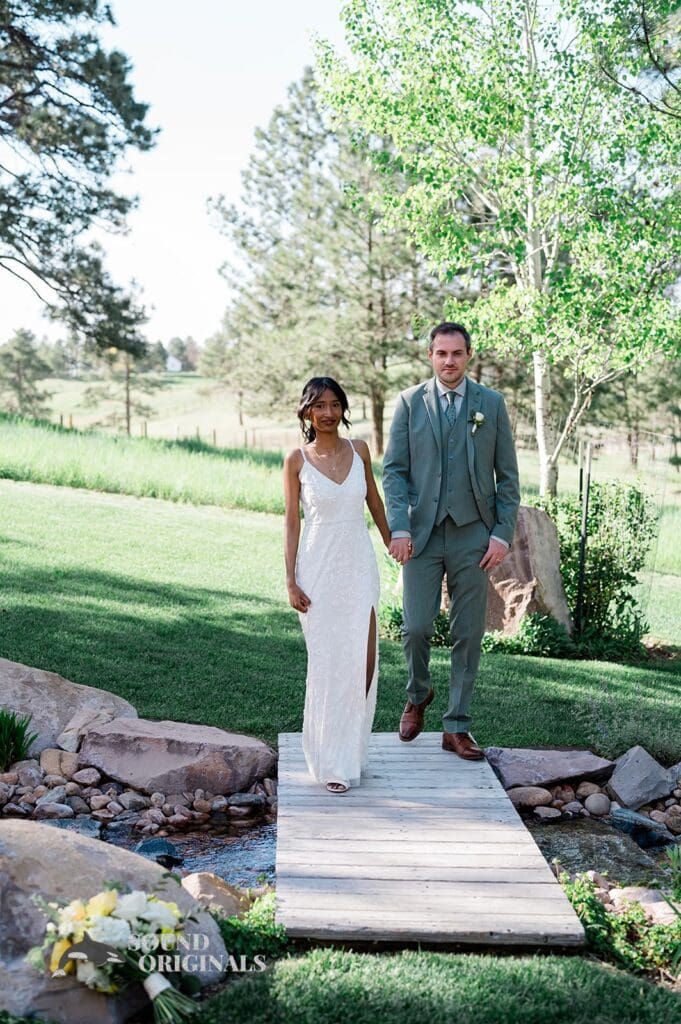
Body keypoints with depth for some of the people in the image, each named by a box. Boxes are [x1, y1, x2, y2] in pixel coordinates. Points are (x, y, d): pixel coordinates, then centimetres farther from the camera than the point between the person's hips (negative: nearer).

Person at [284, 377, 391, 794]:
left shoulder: (359, 450, 4)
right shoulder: (297, 460, -3)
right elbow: (292, 523, -1)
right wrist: (291, 581, -5)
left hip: (359, 564, 2)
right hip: (319, 567, -2)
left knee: (363, 658, -2)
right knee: (326, 662, 1)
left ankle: (353, 749, 20)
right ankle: (331, 762, 13)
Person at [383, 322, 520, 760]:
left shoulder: (491, 404, 4)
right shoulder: (409, 402, 4)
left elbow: (507, 475, 4)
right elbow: (394, 470, 1)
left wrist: (502, 534, -4)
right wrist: (399, 528, -9)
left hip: (473, 534, 1)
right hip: (423, 533, 0)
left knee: (469, 634, 4)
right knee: (416, 627, -4)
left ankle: (457, 727, 16)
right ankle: (418, 695, 26)